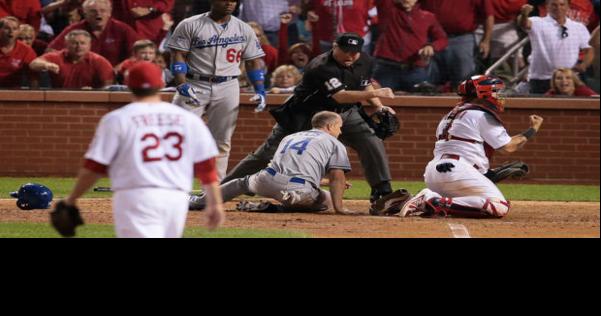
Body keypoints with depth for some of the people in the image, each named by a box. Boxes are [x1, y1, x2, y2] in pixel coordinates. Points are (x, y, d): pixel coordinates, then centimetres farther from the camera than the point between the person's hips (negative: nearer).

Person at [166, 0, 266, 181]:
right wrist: (182, 85, -18)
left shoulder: (243, 29, 11)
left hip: (227, 87, 3)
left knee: (222, 143, 2)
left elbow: (255, 61, 13)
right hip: (194, 86, -3)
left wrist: (260, 90, 0)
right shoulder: (190, 25, 1)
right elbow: (178, 56, -4)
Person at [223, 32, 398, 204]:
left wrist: (379, 106, -2)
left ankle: (382, 191, -3)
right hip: (305, 115, -6)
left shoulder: (365, 62, -5)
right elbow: (340, 96, -40)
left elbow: (365, 85, 15)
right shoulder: (321, 67, -31)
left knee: (372, 143, -13)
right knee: (268, 154, -4)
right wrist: (375, 93, -44)